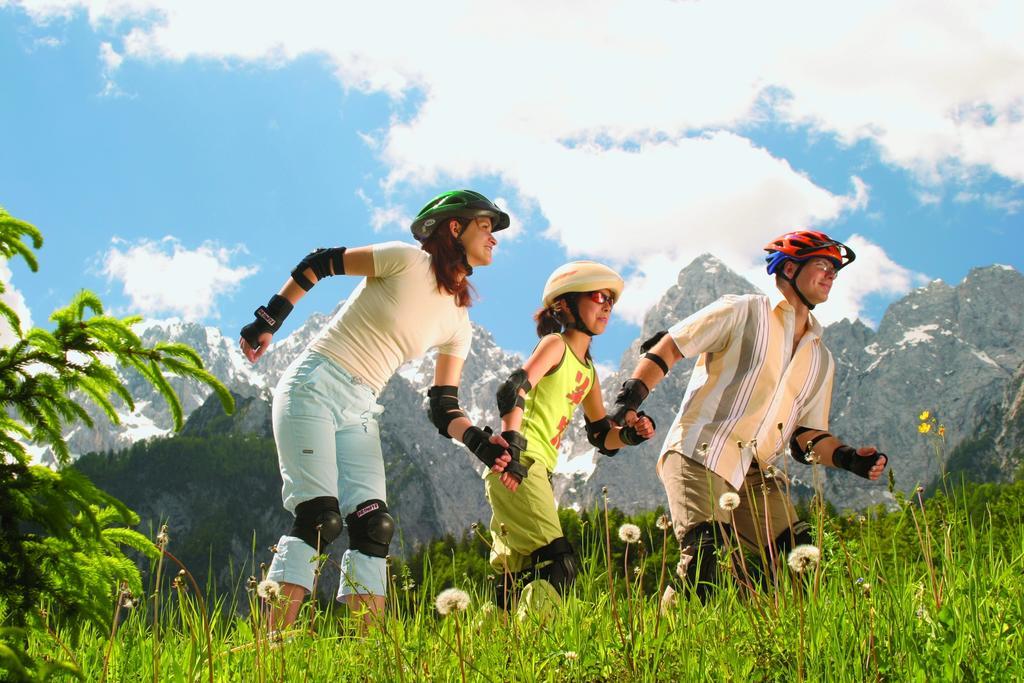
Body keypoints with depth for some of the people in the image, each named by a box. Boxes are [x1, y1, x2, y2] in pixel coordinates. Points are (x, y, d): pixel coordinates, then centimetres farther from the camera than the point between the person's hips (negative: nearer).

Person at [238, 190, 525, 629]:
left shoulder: (458, 323, 10)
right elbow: (319, 262, -3)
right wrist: (268, 320, -4)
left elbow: (444, 410, 8)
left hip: (359, 412, 7)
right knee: (321, 519, -18)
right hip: (313, 388, -7)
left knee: (375, 526, -6)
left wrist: (481, 444, -11)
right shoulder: (407, 261, -8)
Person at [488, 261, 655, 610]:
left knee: (518, 575, 11)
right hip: (517, 464, -10)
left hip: (539, 470, 10)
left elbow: (602, 436, 25)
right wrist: (511, 444, -31)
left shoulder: (589, 370, 23)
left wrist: (631, 434, 3)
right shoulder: (555, 345, -2)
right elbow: (513, 390, -18)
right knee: (558, 564, -19)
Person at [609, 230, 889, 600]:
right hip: (699, 457, -6)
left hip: (754, 473, 6)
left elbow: (808, 436, 17)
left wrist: (849, 458, -3)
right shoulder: (743, 312, 1)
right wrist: (629, 400, -14)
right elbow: (668, 348, -1)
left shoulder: (820, 359, 19)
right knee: (703, 558, -24)